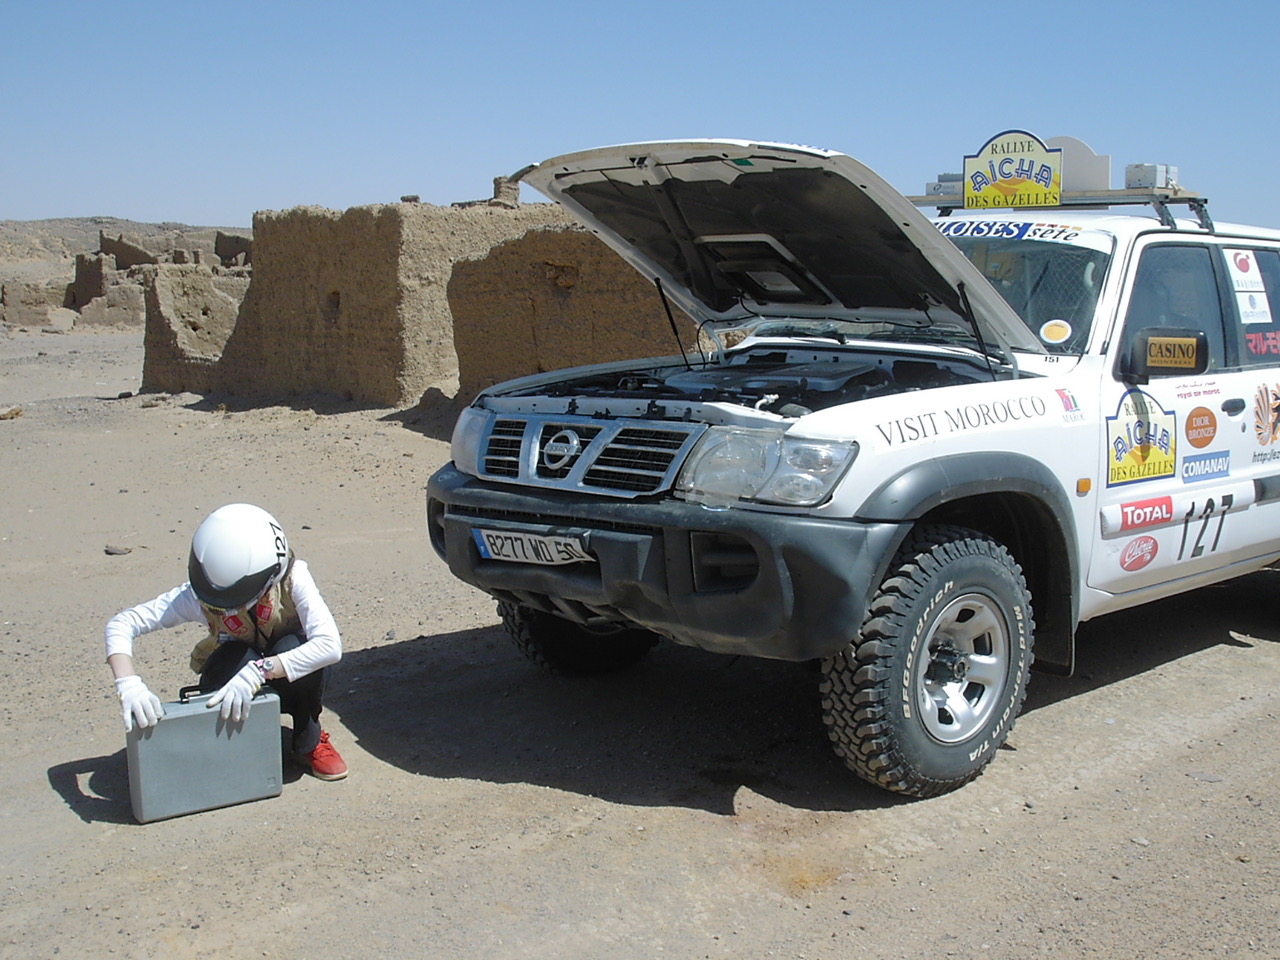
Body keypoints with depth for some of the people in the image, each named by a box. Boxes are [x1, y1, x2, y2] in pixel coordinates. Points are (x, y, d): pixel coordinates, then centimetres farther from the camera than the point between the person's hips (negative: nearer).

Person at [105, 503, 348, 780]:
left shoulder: (293, 579, -31)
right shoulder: (197, 595, -25)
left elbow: (330, 646, -41)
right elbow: (121, 624, -24)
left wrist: (258, 671, -49)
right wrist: (128, 682, -42)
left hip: (289, 680, 0)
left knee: (292, 648, -35)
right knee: (235, 657, -34)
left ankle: (309, 742, -8)